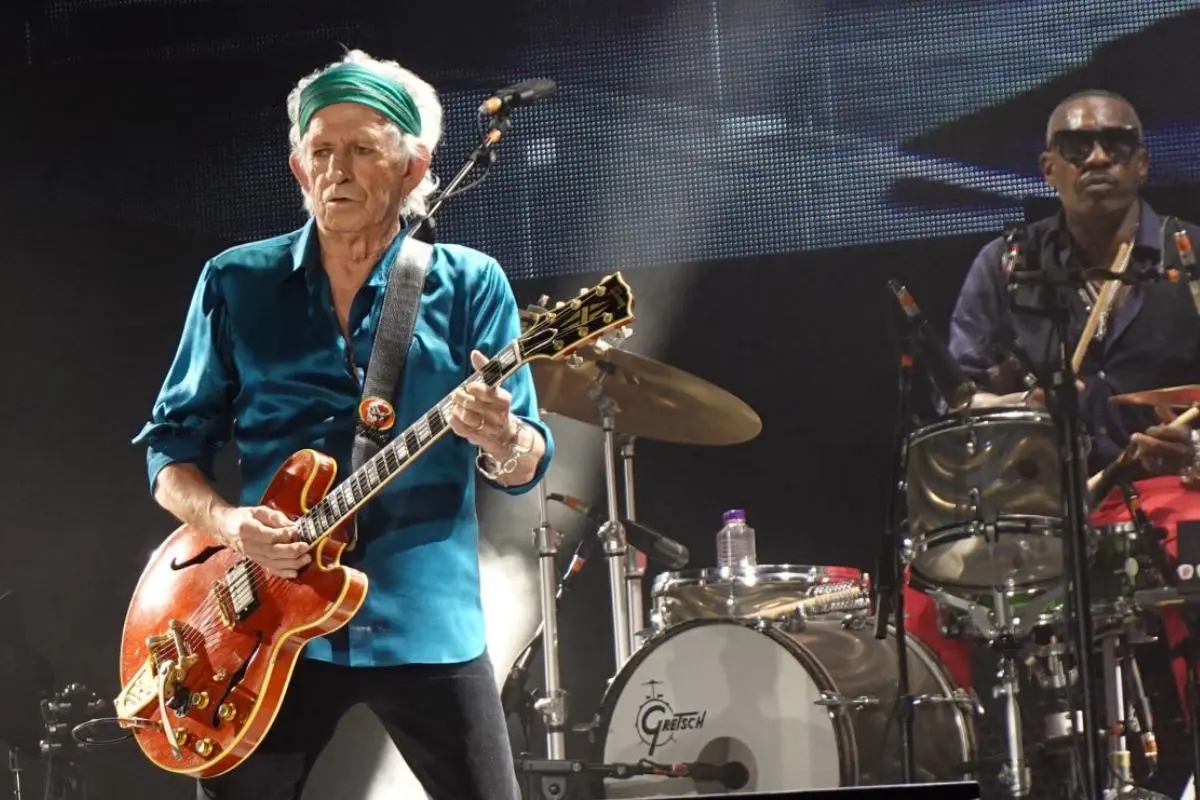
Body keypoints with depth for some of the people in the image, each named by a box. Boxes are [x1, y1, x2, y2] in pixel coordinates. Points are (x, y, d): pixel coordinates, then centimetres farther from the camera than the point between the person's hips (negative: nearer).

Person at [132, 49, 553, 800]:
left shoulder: (469, 283, 3)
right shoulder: (235, 282, 6)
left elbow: (526, 465, -1)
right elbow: (173, 444, 8)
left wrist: (501, 440, -25)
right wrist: (227, 520, -13)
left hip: (426, 621, -1)